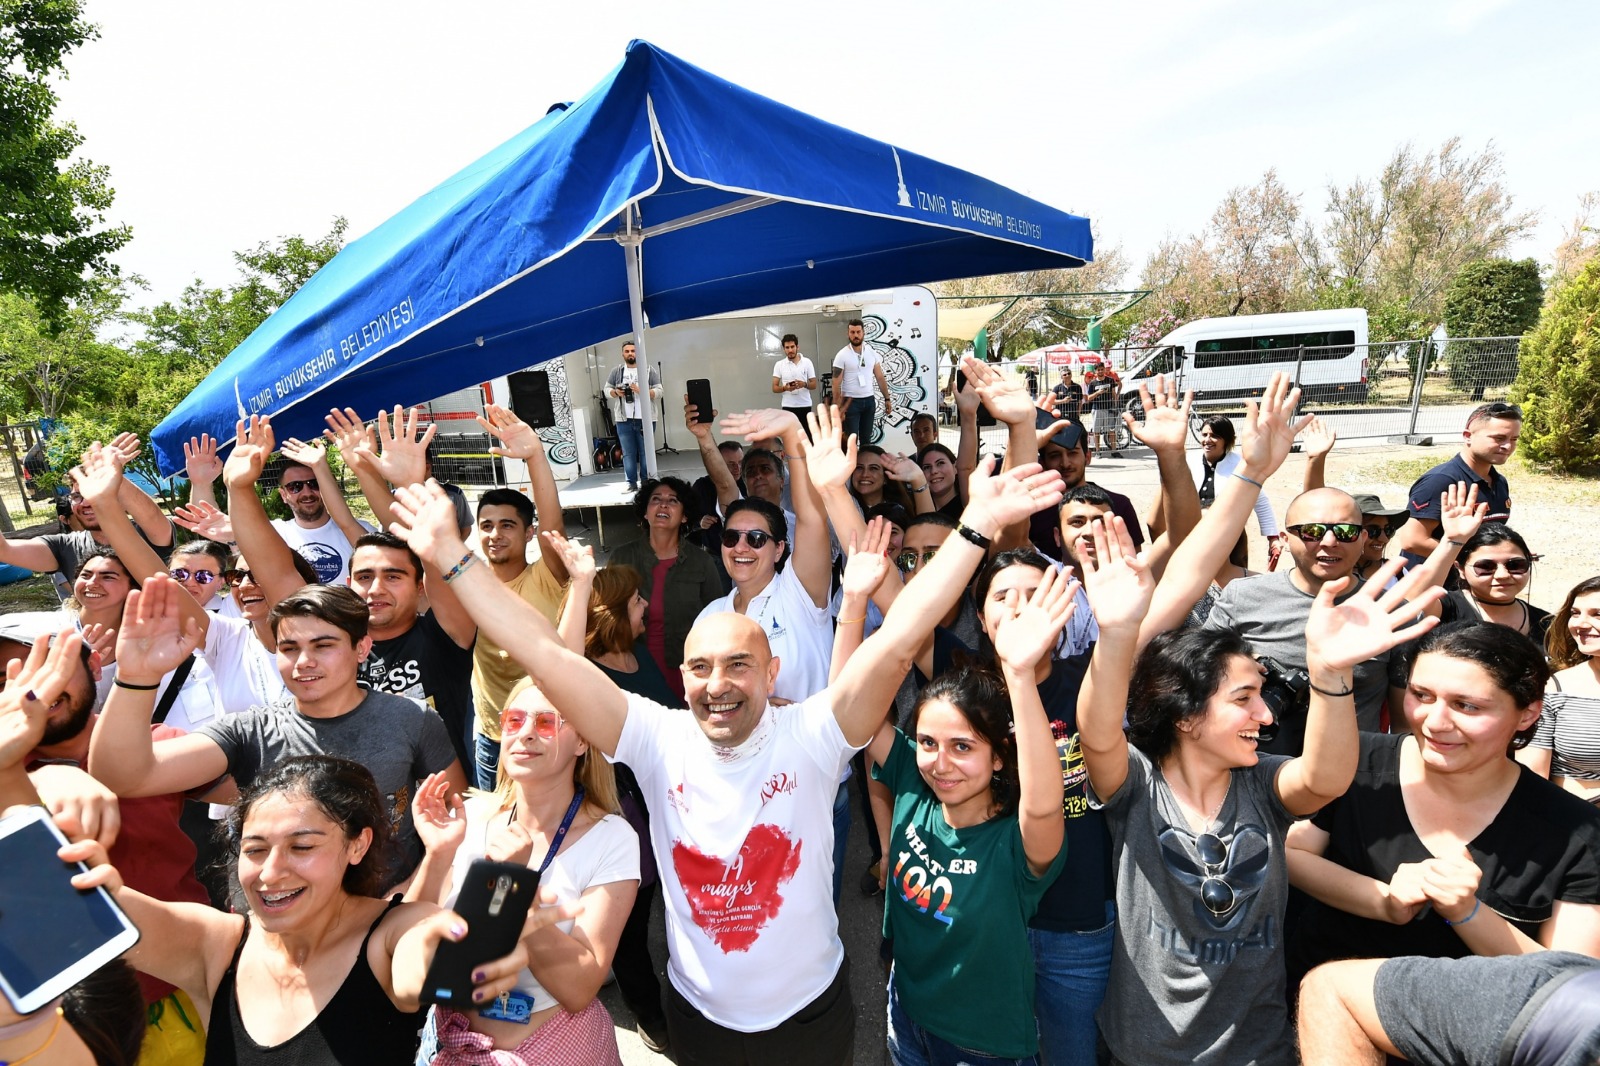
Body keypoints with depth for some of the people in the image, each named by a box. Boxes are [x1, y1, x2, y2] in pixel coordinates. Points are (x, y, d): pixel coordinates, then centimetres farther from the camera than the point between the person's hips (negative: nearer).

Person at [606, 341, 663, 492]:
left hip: (644, 420, -2)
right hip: (624, 420, 2)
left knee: (645, 453, 4)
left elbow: (659, 392, -3)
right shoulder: (616, 371, 8)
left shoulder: (649, 370, 1)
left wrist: (641, 391, -18)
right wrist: (615, 392, -8)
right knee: (628, 454, 5)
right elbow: (607, 389, 14)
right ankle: (632, 483, 11)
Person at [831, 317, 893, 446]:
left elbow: (880, 377, 9)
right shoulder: (842, 355, -8)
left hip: (869, 400, 4)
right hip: (851, 402, -4)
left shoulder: (872, 352, 3)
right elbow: (836, 383, -9)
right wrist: (837, 407, -14)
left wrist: (887, 398, 5)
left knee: (866, 439, 12)